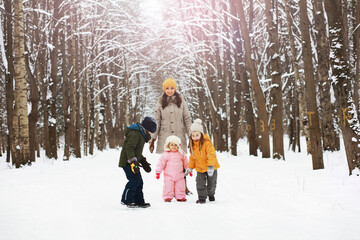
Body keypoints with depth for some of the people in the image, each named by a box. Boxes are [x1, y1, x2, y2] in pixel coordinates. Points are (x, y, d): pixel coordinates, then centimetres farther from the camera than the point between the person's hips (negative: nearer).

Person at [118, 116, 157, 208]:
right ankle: (126, 200, -10)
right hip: (127, 162, -10)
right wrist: (133, 162, -31)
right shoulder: (135, 133, -16)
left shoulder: (141, 134, 19)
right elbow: (129, 148, -24)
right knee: (134, 180, -16)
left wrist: (143, 162, 27)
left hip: (133, 162, 10)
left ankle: (139, 201, 18)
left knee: (139, 182, 11)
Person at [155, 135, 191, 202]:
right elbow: (161, 163, -4)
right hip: (169, 175, -3)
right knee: (168, 186, -3)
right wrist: (158, 172, -9)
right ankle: (167, 197, 10)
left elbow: (186, 163, 17)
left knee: (180, 186, 5)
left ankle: (180, 197, 17)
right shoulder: (165, 154, -5)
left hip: (179, 175, 3)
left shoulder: (181, 153, 6)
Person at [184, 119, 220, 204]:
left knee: (211, 184, 11)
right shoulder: (192, 145, -2)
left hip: (210, 168, -4)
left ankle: (211, 194, 38)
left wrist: (211, 166, -35)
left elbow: (212, 154, -28)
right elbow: (192, 158, 10)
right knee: (200, 183, -5)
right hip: (200, 168, 4)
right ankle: (202, 197, 10)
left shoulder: (207, 142, -23)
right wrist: (190, 168, 8)